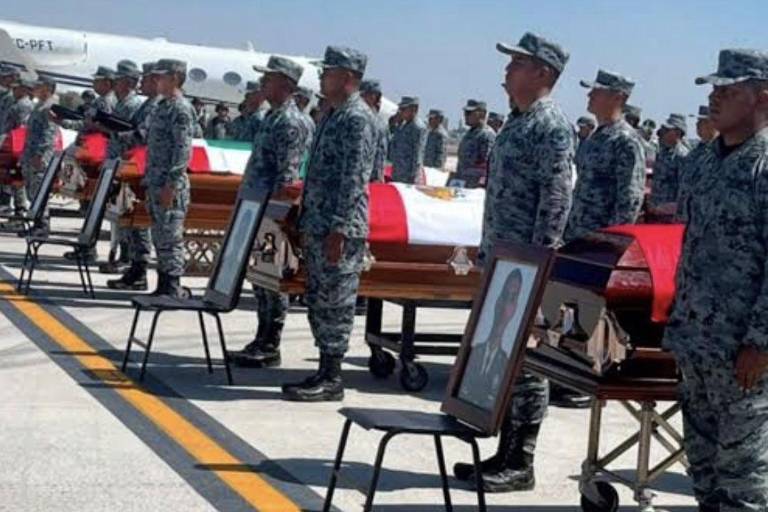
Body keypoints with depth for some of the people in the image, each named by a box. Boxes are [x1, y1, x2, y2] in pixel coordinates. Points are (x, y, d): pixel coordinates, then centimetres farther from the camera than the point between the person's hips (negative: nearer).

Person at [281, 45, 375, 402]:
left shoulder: (357, 118, -13)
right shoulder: (333, 115, 17)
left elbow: (354, 178, -19)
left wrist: (339, 229, -22)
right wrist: (306, 222, 20)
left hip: (339, 229, -10)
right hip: (318, 225, 10)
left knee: (334, 304, -4)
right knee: (319, 302, 13)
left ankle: (331, 379, 2)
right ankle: (326, 370, 20)